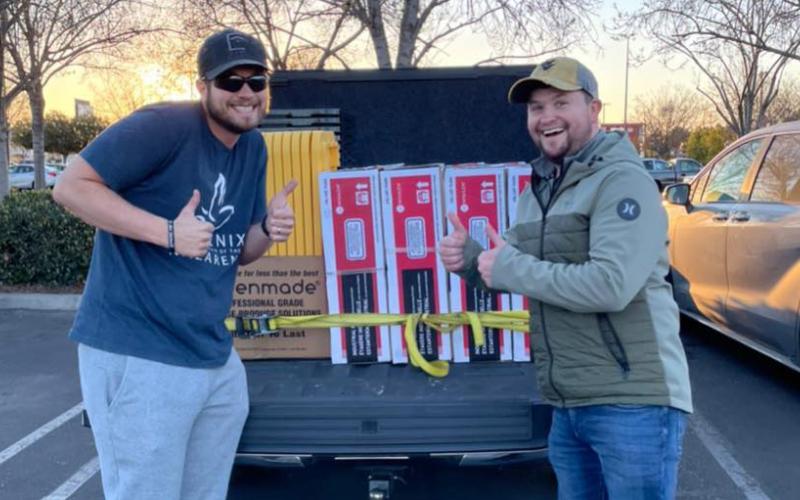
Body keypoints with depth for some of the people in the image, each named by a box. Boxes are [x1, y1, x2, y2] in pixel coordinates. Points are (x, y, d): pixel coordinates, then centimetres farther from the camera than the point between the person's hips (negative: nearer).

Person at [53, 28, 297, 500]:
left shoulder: (253, 147, 9)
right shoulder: (163, 125, -14)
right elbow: (72, 186, -16)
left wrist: (268, 230, -6)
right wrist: (167, 231, -23)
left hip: (217, 358, 8)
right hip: (138, 357, -8)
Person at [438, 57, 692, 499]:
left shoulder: (622, 181, -14)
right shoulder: (536, 190, 12)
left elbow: (610, 286, -26)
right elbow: (517, 273, 19)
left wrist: (510, 267, -19)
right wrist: (469, 257, -2)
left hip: (633, 403, -8)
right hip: (567, 406, 8)